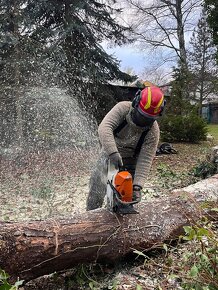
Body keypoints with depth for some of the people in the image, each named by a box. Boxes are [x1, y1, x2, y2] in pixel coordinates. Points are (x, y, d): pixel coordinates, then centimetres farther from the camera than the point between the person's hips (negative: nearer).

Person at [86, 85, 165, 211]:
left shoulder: (153, 130, -22)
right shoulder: (123, 108, -23)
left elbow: (145, 160, -24)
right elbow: (104, 127, -35)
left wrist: (137, 186, -33)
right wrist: (113, 152, -48)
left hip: (130, 163, 1)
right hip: (109, 155, 0)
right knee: (96, 192, 1)